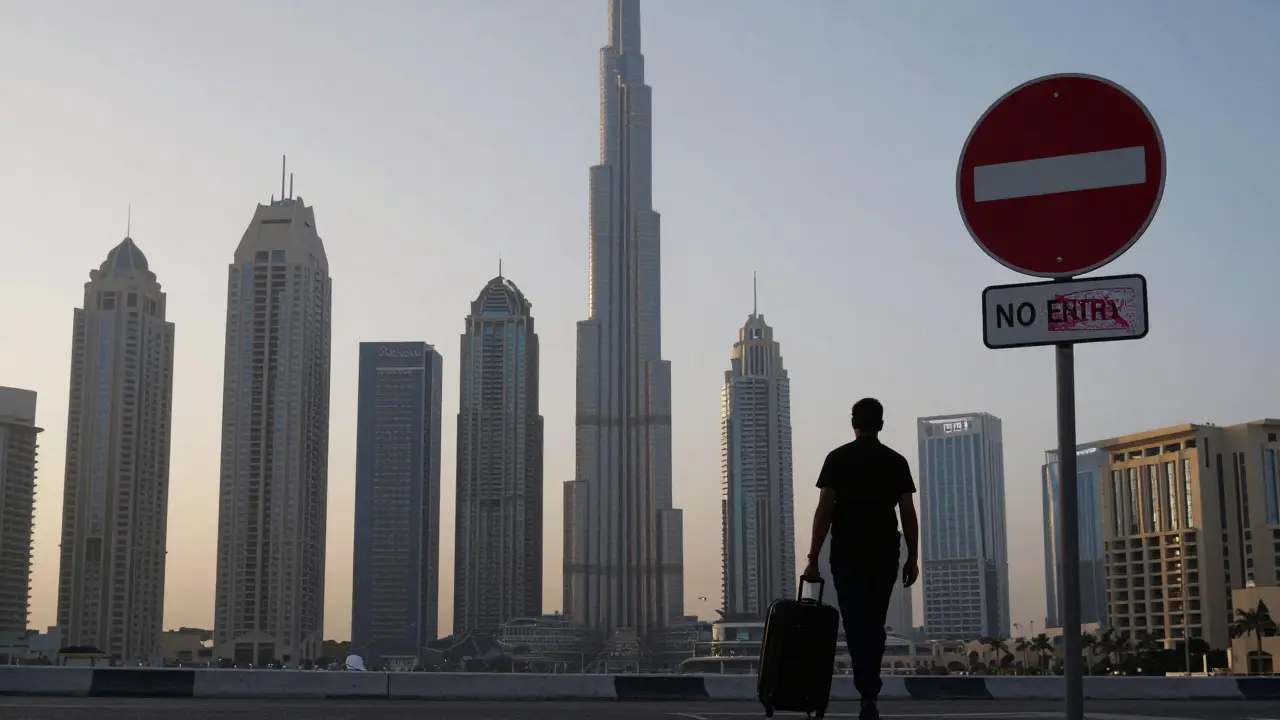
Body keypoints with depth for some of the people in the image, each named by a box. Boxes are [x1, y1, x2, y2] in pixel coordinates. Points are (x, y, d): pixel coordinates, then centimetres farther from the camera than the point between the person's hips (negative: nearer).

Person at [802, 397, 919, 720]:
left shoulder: (837, 458, -2)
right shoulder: (896, 461, 5)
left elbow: (824, 510, -7)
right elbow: (908, 513, 1)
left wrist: (813, 558, -5)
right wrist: (913, 557, 7)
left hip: (847, 554, -2)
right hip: (885, 555, 2)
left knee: (857, 625, -4)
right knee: (875, 626, 14)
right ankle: (869, 691, 19)